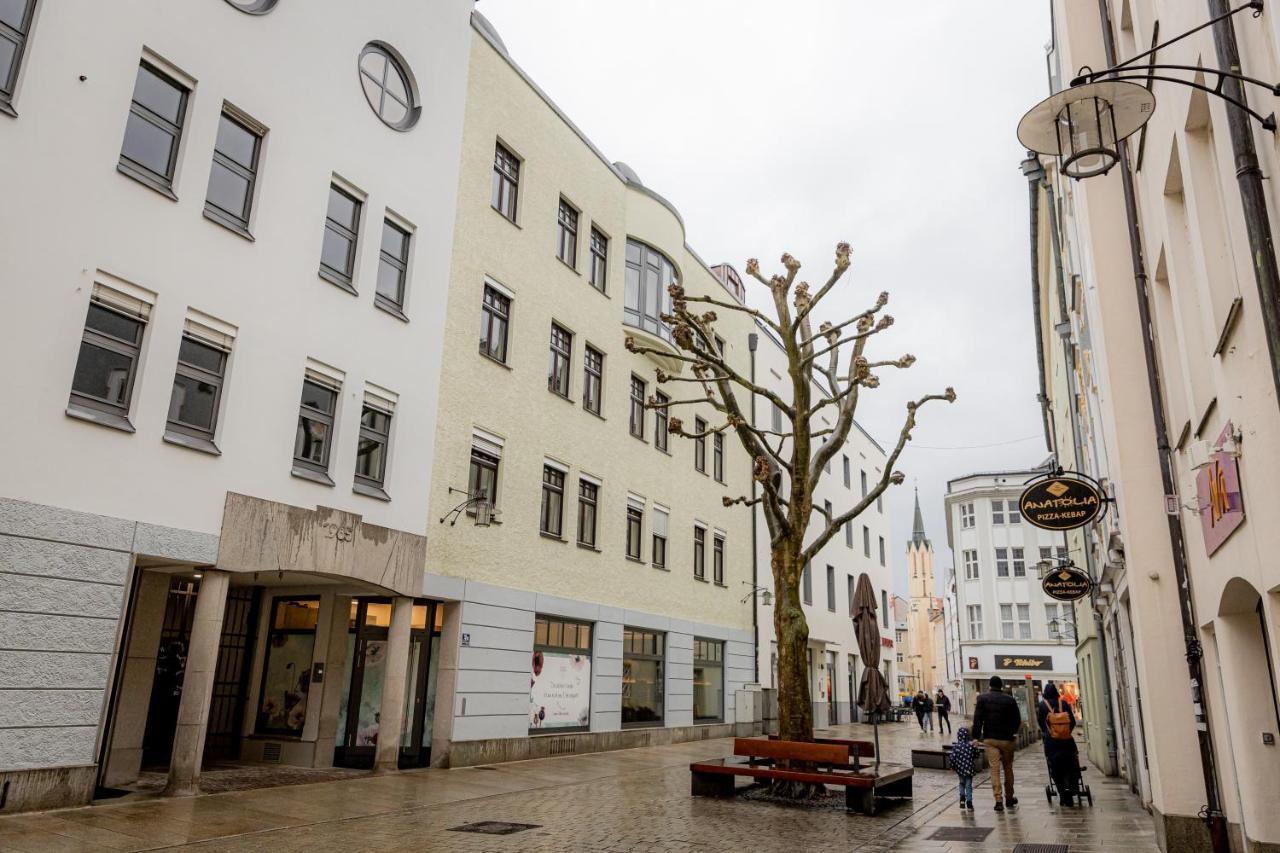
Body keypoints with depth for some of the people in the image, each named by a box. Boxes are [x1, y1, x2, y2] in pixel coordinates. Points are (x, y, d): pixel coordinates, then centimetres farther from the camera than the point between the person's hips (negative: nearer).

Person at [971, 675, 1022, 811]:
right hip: (1007, 739, 1)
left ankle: (998, 800, -10)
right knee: (1008, 768, 15)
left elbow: (977, 719, -9)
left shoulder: (982, 698, -4)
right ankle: (1009, 798, 25)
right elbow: (1017, 719, 3)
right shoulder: (1010, 699, -1)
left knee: (995, 769, -2)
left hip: (990, 739, -1)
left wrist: (976, 736, -4)